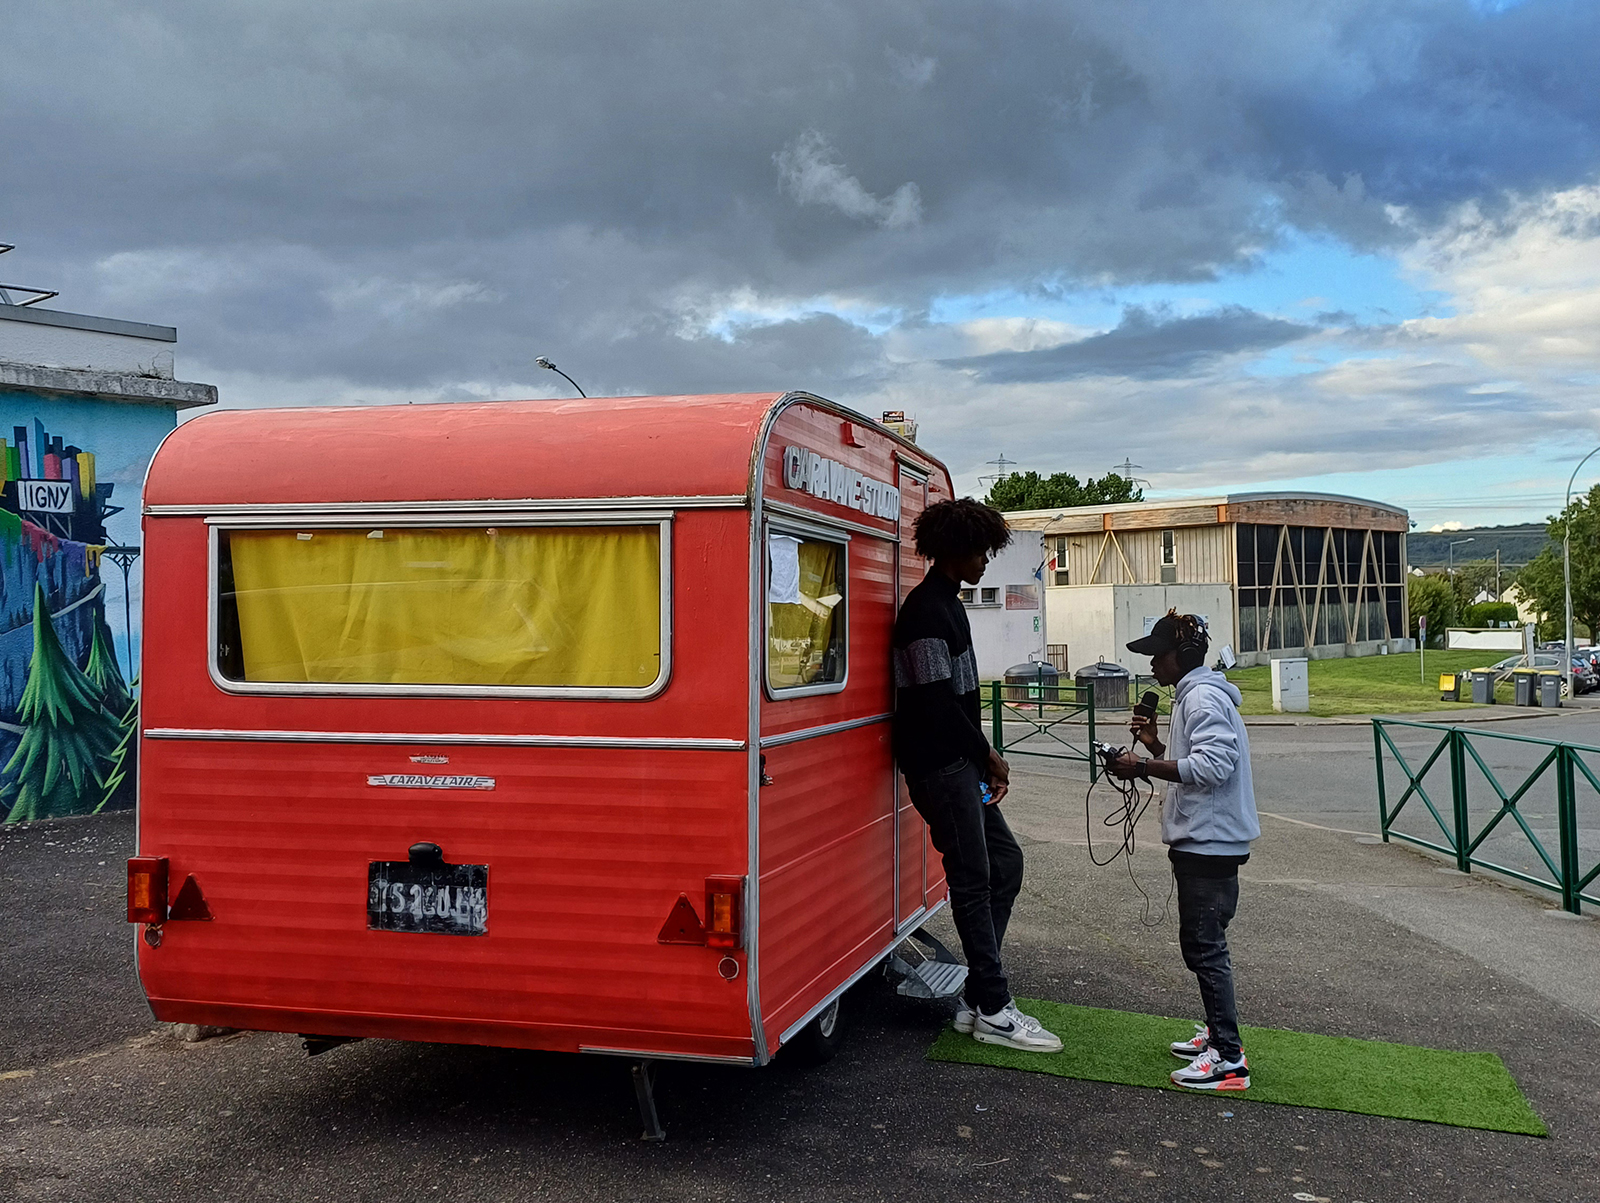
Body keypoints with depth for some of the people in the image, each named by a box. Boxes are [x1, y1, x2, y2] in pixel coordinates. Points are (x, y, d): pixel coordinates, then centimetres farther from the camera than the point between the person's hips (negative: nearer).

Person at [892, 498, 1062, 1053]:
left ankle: (978, 997, 17)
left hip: (959, 762, 11)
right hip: (940, 764, -11)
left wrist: (985, 756, 11)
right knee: (973, 877, -6)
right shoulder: (927, 611, -16)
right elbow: (938, 702, -21)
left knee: (1004, 861, 13)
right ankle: (993, 1009, 3)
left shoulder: (948, 605, 17)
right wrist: (987, 755, -9)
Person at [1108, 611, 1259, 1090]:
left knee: (1204, 946, -9)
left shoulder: (1203, 698, -15)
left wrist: (1142, 768, -26)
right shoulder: (1192, 695, 19)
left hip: (1209, 842, -11)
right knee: (1200, 943, 18)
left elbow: (1213, 764, -28)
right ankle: (1218, 1032, 28)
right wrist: (1156, 746, 10)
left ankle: (1229, 1060, -6)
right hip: (1201, 840, 11)